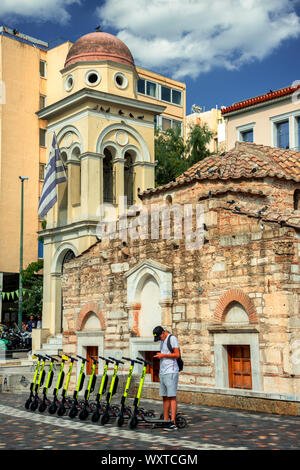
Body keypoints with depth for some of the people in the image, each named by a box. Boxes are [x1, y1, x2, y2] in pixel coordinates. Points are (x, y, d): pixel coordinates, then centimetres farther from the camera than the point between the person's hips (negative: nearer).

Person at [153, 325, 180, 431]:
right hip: (162, 373, 9)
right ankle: (165, 420, 13)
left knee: (172, 397, -10)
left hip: (171, 372, -9)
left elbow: (177, 354, -14)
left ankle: (173, 422, -12)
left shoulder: (172, 338, -6)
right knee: (165, 397, 8)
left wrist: (163, 355, -14)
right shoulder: (162, 341, 20)